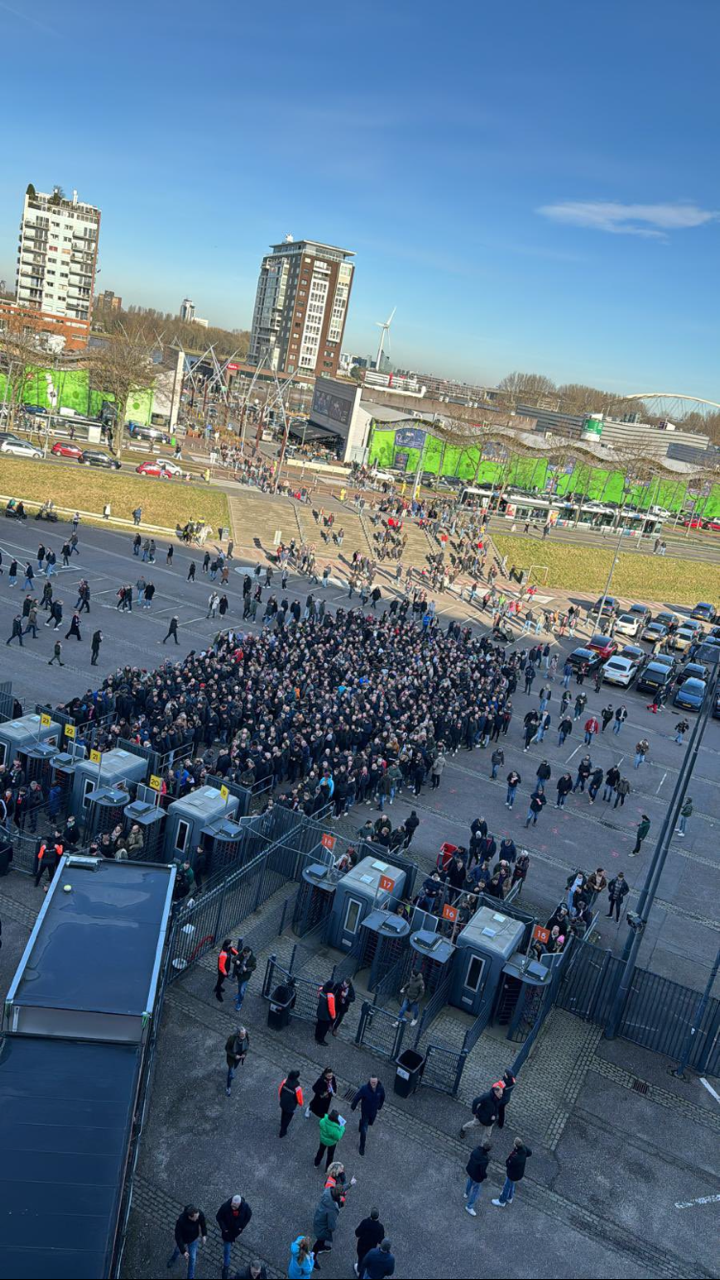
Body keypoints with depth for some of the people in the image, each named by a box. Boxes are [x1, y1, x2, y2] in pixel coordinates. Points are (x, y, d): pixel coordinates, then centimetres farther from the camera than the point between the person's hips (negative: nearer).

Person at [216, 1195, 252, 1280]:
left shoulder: (245, 1206, -32)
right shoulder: (225, 1205, -37)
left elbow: (249, 1215, -10)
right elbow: (218, 1217, -19)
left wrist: (242, 1226, -10)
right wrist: (223, 1228, -20)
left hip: (237, 1230, 2)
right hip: (227, 1230, -2)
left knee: (233, 1238, 34)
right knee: (227, 1249, 8)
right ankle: (226, 1267, 29)